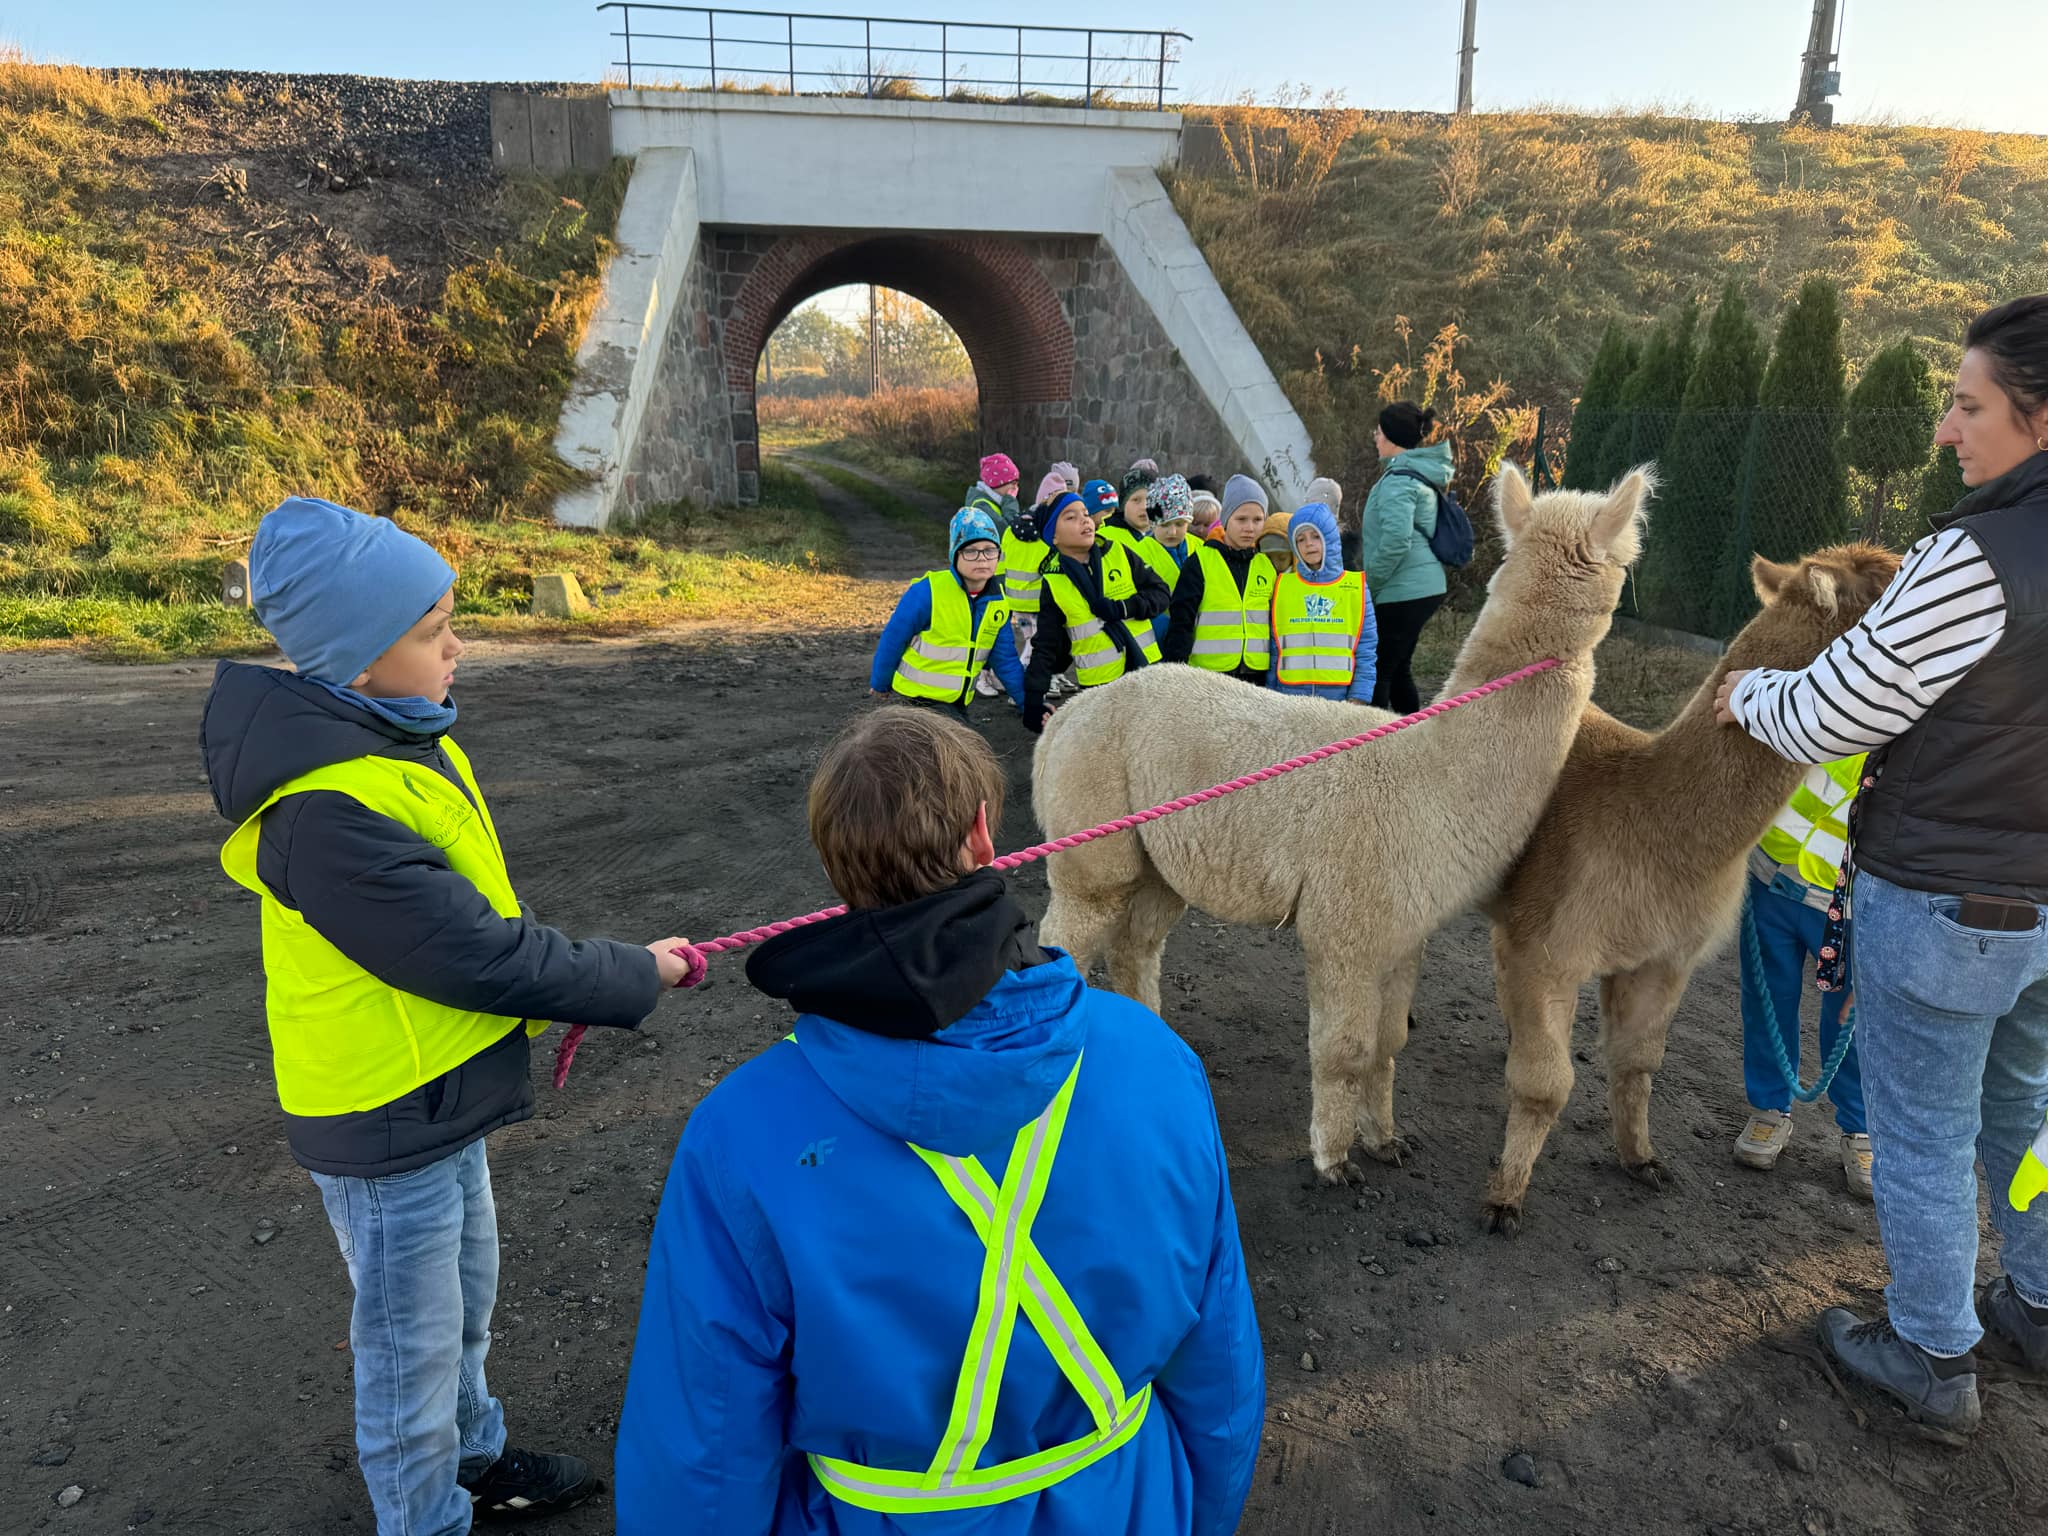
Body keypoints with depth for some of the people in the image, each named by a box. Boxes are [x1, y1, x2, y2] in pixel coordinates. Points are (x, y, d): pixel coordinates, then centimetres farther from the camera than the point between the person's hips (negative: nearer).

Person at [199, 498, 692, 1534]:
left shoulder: (398, 737, 0)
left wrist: (556, 986, 3)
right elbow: (477, 955, -28)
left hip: (441, 1097, 9)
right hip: (387, 1130, -9)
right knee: (413, 1346, 13)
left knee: (465, 1303, 28)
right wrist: (635, 979, -16)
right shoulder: (328, 813, -31)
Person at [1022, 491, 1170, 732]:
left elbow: (1160, 593, 0)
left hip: (1145, 669, 2)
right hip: (1099, 685, -2)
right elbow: (1045, 649, -4)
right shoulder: (1054, 585, -5)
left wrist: (1124, 607, -17)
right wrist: (1033, 700, -11)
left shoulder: (1119, 554, -2)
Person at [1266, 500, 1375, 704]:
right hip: (1290, 693, 0)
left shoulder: (1356, 587, 6)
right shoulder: (1282, 586, 7)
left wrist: (1358, 699, -5)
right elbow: (1273, 649, 8)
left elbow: (1367, 649, 3)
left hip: (1339, 694, 0)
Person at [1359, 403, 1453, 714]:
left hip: (1403, 592, -10)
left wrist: (1369, 583, -16)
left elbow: (1396, 540, -27)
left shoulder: (1399, 480, -16)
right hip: (1424, 587, 10)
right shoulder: (1419, 474, 15)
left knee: (1375, 673, -4)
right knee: (1398, 671, 17)